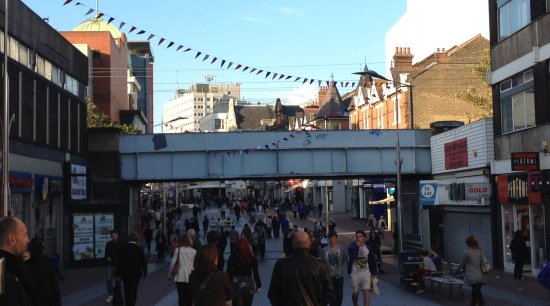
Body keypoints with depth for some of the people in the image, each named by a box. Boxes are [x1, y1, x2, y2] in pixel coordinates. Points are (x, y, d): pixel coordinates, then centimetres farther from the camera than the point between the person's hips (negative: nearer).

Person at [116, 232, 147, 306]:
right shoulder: (139, 248, -11)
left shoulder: (123, 248, -4)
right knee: (133, 291, 3)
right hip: (136, 273, -3)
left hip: (125, 273, 3)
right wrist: (145, 272, 5)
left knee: (127, 291, 17)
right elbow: (143, 261, -7)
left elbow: (119, 261, -1)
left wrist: (117, 273, 6)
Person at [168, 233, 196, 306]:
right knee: (189, 296, 11)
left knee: (181, 295, 4)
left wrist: (170, 275, 8)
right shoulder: (193, 251, -4)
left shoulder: (178, 250, -6)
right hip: (190, 277, 1)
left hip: (180, 277, -1)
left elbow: (173, 263, -4)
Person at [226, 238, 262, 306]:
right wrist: (258, 285, 4)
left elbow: (229, 272, -5)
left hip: (236, 284, -1)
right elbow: (255, 273, -5)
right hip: (248, 284, 1)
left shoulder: (232, 257, -5)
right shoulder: (252, 258, -4)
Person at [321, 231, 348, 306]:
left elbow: (345, 261, 0)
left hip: (339, 276, 0)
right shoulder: (324, 250, -3)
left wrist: (341, 271, -9)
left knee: (340, 294, 3)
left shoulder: (342, 249, -3)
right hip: (329, 276, 0)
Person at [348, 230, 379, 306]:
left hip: (366, 273, 0)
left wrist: (375, 273, 6)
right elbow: (351, 257, -24)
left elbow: (373, 261, 7)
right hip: (355, 274, 0)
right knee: (355, 293, 14)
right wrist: (357, 246, -27)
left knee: (366, 292, -16)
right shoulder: (352, 247, -5)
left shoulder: (368, 247, -1)